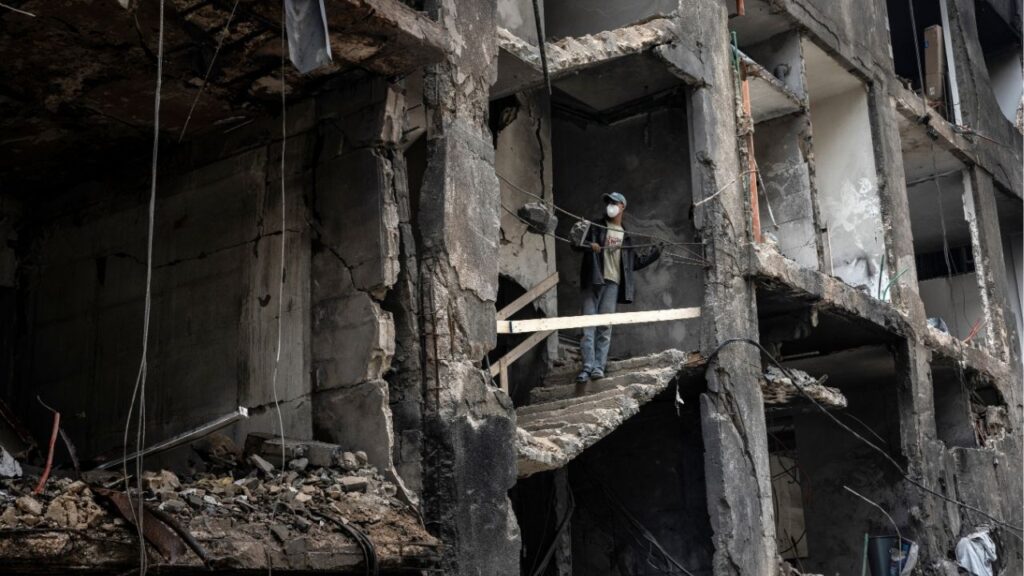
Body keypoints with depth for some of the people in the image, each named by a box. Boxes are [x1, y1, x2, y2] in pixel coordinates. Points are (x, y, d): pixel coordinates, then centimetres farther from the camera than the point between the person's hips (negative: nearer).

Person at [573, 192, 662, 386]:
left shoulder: (625, 236, 21)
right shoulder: (595, 227, 13)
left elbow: (635, 262, 26)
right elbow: (576, 243, 3)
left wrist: (655, 251, 22)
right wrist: (589, 246, -17)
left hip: (612, 283, 2)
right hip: (593, 280, -2)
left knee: (605, 326, -1)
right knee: (589, 324, -8)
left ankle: (599, 366, -1)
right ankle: (588, 367, -11)